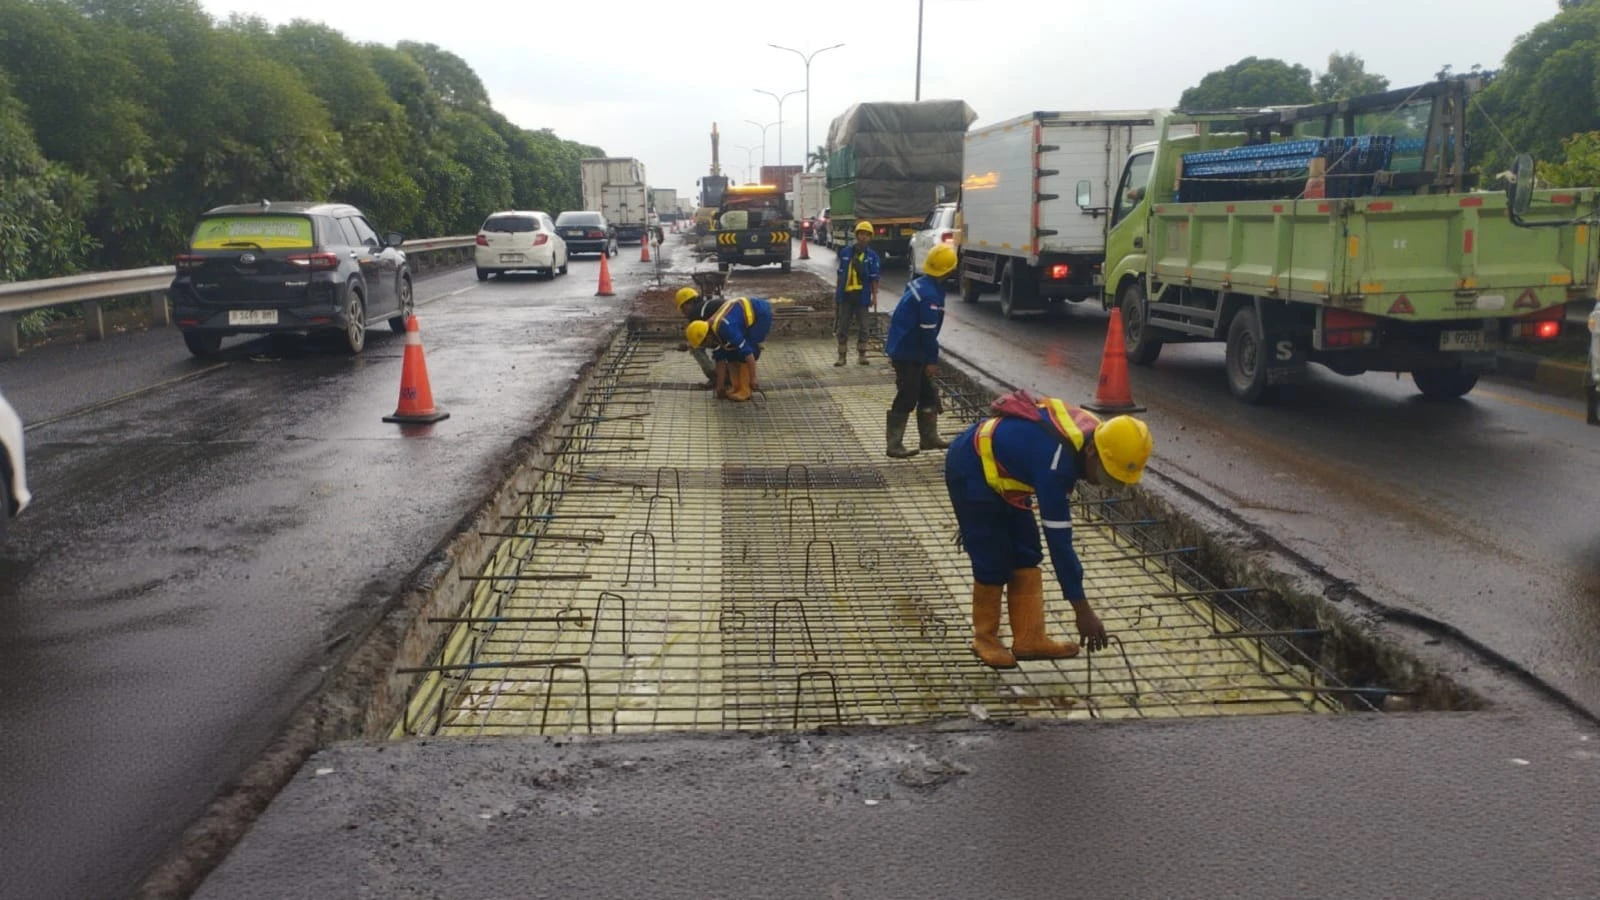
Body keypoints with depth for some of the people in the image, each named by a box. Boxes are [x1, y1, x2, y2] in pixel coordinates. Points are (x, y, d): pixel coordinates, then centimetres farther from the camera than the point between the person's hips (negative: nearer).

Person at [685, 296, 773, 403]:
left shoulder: (724, 328, -30)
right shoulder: (714, 329, -1)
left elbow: (746, 351, -29)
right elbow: (721, 359, 10)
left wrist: (753, 378, -21)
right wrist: (720, 386, 15)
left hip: (761, 313, -9)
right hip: (750, 312, 9)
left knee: (743, 351, -13)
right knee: (731, 351, 5)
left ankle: (744, 391, -6)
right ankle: (737, 387, 12)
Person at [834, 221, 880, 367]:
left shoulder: (872, 256, -1)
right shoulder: (845, 253, 3)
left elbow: (874, 278, 0)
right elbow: (840, 274, 9)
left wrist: (874, 296, -6)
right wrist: (836, 293, 8)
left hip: (862, 296, -1)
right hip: (845, 295, 1)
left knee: (862, 327, 7)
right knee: (843, 327, 4)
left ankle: (861, 355, 18)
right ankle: (842, 356, 10)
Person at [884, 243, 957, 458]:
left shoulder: (919, 283, 8)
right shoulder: (930, 295, -22)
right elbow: (928, 331, -22)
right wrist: (933, 360, -14)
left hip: (903, 349, 10)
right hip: (908, 354, -10)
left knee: (928, 394, 17)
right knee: (907, 399, -3)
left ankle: (929, 437, 26)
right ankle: (894, 445, 2)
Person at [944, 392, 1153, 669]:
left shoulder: (1091, 431, -10)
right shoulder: (1056, 460, -36)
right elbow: (1058, 540, -34)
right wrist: (1083, 610, -29)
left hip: (1000, 472, 9)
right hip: (971, 471, -9)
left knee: (1026, 557, 6)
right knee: (993, 562, -6)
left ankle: (1029, 638, 13)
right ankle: (985, 637, 13)